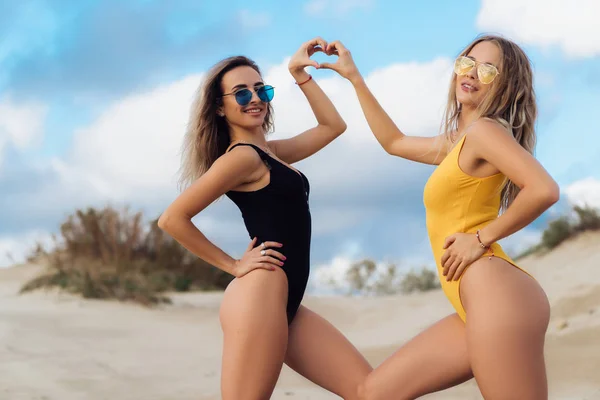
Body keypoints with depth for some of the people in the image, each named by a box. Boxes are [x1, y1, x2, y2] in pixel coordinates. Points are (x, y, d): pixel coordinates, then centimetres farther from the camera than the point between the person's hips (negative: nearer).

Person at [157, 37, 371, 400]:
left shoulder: (270, 152, 21)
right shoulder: (242, 156, -6)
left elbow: (332, 126, 31)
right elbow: (173, 219, -11)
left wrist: (301, 74, 22)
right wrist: (234, 265, -6)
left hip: (286, 303, 9)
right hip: (260, 296, -9)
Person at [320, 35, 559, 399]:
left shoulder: (485, 129, -6)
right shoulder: (458, 143, 22)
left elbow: (544, 190, -22)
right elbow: (394, 142, 39)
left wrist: (482, 238, -12)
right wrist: (354, 77, 39)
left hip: (496, 297, -10)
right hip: (479, 305, 10)